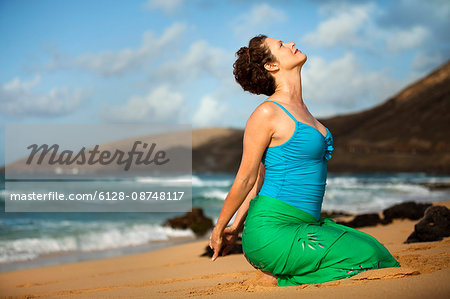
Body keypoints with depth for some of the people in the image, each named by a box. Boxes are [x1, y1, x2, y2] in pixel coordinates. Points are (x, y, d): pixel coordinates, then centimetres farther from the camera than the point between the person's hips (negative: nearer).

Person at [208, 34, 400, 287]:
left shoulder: (299, 109, 16)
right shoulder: (267, 113, -12)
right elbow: (246, 178, -5)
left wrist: (237, 226, 20)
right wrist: (219, 230, 2)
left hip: (304, 224, 9)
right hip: (271, 231, -9)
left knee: (376, 251, 1)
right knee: (366, 256, -15)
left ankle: (283, 273, 7)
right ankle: (280, 278, -2)